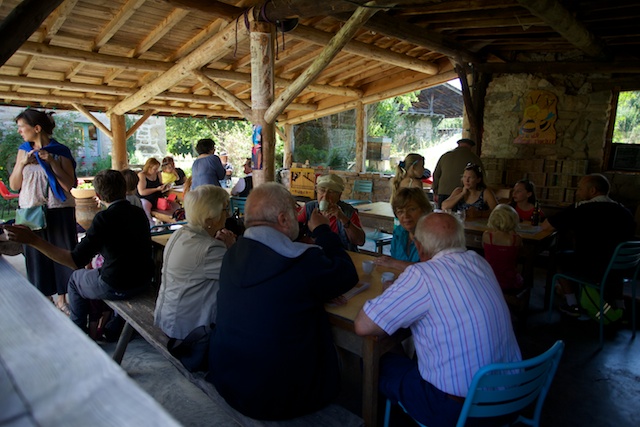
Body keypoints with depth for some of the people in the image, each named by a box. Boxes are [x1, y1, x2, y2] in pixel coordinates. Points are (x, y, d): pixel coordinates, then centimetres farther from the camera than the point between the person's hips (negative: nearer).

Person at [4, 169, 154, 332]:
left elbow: (75, 261, -21)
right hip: (144, 282, 6)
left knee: (75, 279, 24)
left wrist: (33, 240, -21)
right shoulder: (139, 213, -1)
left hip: (117, 288, -6)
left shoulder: (104, 218, -20)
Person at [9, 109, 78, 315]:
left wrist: (52, 162, -18)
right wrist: (22, 164, -9)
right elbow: (14, 186, 6)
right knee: (37, 256, 8)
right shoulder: (23, 150, 7)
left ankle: (61, 298, 18)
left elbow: (69, 185, -10)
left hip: (59, 212, -3)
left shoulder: (61, 151, -4)